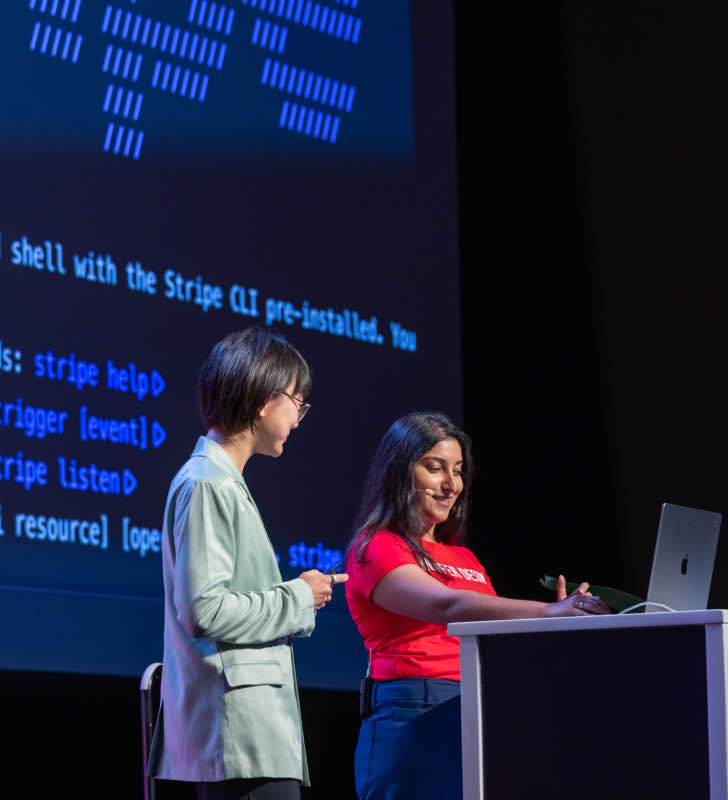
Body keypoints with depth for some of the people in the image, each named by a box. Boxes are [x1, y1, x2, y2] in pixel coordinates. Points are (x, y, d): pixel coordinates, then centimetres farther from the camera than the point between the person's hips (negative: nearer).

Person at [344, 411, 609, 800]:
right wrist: (547, 612, -27)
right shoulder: (375, 548, 0)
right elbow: (447, 606, -18)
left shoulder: (464, 559, 23)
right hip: (414, 720, -7)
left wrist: (563, 618, -2)